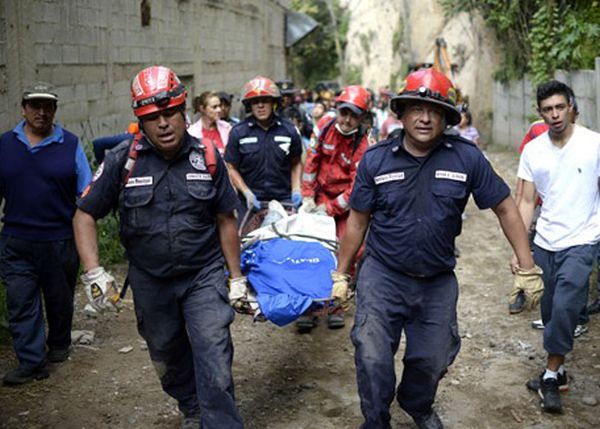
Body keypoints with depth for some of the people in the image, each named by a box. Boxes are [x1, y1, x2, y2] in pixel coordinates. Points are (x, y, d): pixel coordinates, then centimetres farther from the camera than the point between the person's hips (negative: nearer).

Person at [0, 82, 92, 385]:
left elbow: (86, 193, 2)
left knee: (59, 299, 15)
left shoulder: (70, 144, -1)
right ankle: (31, 362, 6)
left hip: (60, 240, -1)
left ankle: (59, 345, 38)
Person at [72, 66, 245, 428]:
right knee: (168, 357, 19)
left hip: (204, 276, -1)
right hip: (150, 282, 2)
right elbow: (85, 215, -2)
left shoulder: (208, 158, -5)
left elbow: (225, 220, 3)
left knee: (214, 362, -11)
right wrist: (94, 272, -15)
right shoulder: (122, 161, -9)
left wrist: (237, 278, 5)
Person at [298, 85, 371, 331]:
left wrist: (330, 208, -17)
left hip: (345, 207, -3)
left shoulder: (363, 146, -17)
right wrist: (308, 197, -3)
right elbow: (312, 163, 2)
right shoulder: (327, 128, -5)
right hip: (320, 198, 3)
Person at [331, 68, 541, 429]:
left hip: (439, 282, 1)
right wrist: (341, 276, 5)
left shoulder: (467, 158, -9)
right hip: (383, 276, -1)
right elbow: (358, 221, 1)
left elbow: (505, 208, -1)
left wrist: (527, 269, -3)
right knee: (373, 359, -7)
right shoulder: (375, 159, -7)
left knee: (432, 361, 15)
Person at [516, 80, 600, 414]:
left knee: (564, 308, -13)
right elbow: (527, 202, 5)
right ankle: (557, 371, 28)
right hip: (544, 244, 4)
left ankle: (552, 375, 4)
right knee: (550, 311, 12)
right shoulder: (533, 151, 3)